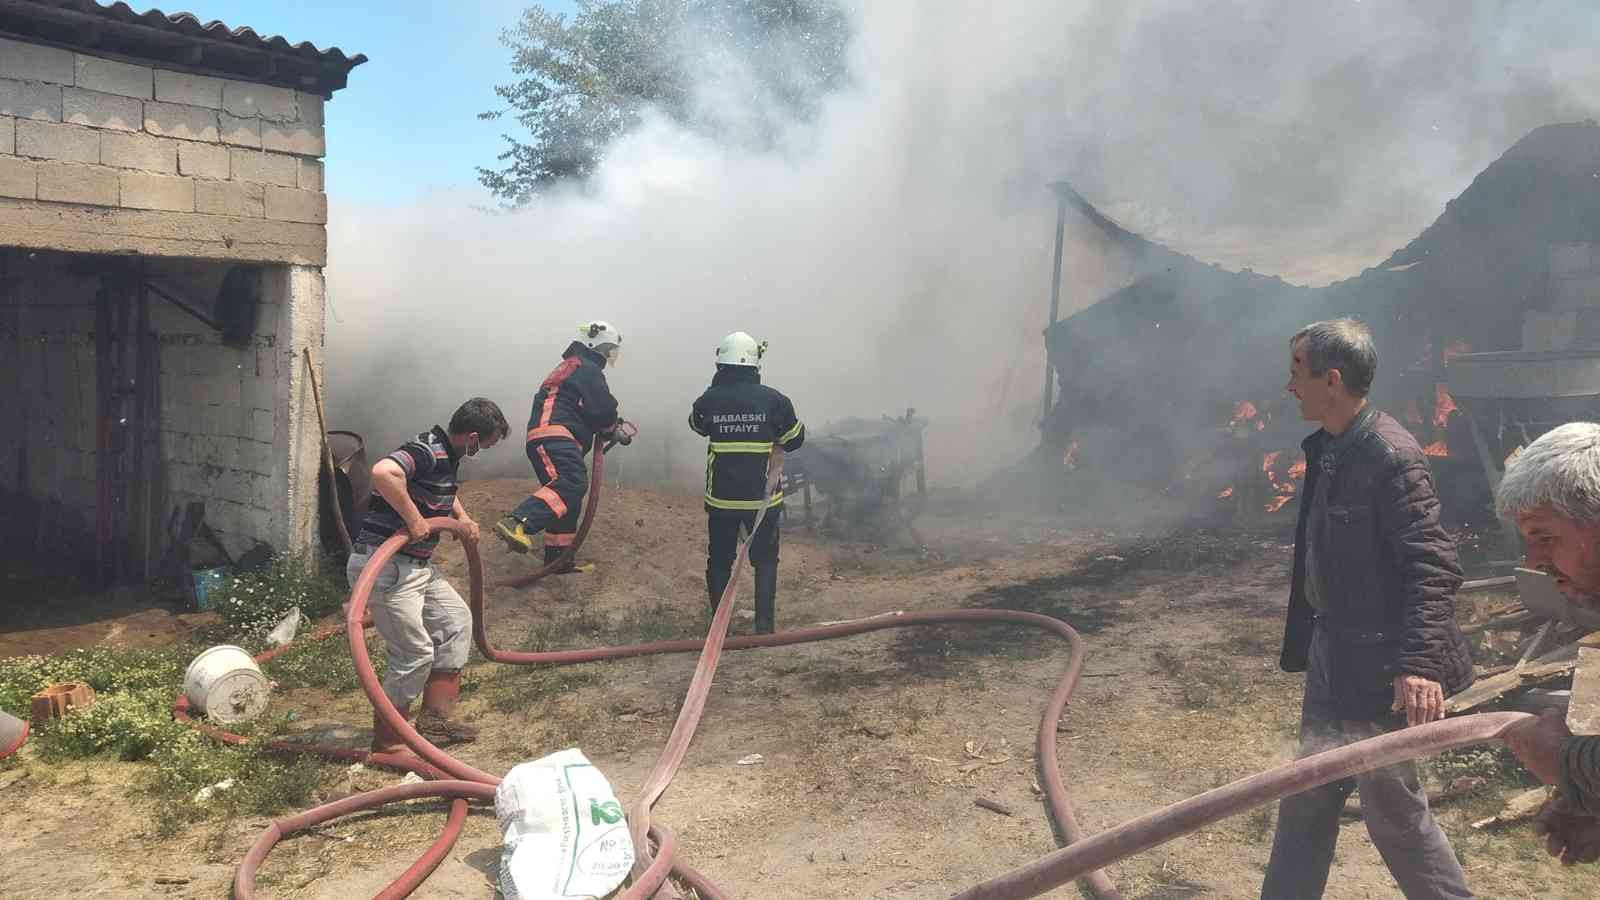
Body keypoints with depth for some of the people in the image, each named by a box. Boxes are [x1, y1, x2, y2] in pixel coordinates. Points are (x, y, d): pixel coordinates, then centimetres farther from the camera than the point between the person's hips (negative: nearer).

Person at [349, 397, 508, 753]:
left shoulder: (447, 456, 11)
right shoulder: (426, 452, -19)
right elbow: (383, 472, -40)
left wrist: (462, 516, 20)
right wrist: (413, 519, -30)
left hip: (417, 565, 11)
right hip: (384, 565, -11)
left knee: (456, 619, 18)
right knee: (415, 654, -7)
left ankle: (435, 716, 23)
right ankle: (387, 740, 10)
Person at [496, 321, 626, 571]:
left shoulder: (570, 366, 31)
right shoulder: (588, 369, -1)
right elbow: (603, 409, -8)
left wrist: (607, 427, 25)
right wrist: (611, 428, 12)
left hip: (543, 440, 11)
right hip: (554, 436, -11)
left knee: (569, 502, 15)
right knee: (573, 483, -32)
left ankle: (558, 558, 20)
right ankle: (518, 524, -49)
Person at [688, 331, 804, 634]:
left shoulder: (708, 399, -7)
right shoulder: (773, 400, -10)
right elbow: (795, 440, 2)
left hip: (721, 498, 1)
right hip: (764, 497, -1)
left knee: (719, 561, 15)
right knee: (765, 561, 12)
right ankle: (764, 625, 9)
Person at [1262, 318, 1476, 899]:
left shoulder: (1391, 455, -20)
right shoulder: (1326, 448, 6)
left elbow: (1434, 566, -23)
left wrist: (1419, 663, -30)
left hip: (1378, 664, -9)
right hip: (1331, 653, 9)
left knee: (1390, 804, 6)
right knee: (1309, 794, 17)